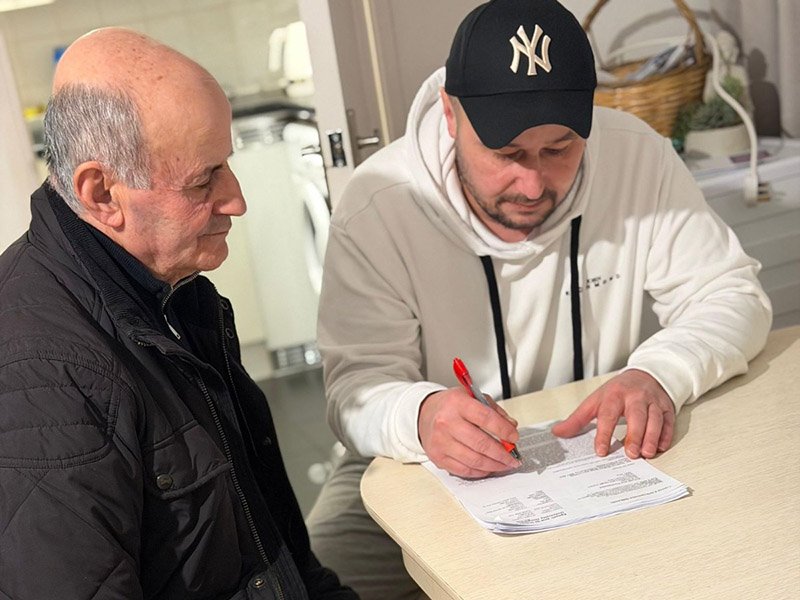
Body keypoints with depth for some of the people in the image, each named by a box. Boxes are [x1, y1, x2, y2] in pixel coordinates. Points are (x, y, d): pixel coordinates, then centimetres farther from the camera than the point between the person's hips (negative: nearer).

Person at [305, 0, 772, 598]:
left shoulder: (637, 156, -10)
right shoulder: (377, 206, -17)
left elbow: (731, 294, -6)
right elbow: (358, 384, -17)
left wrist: (659, 374, -28)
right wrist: (420, 416, -42)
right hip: (431, 471, 0)